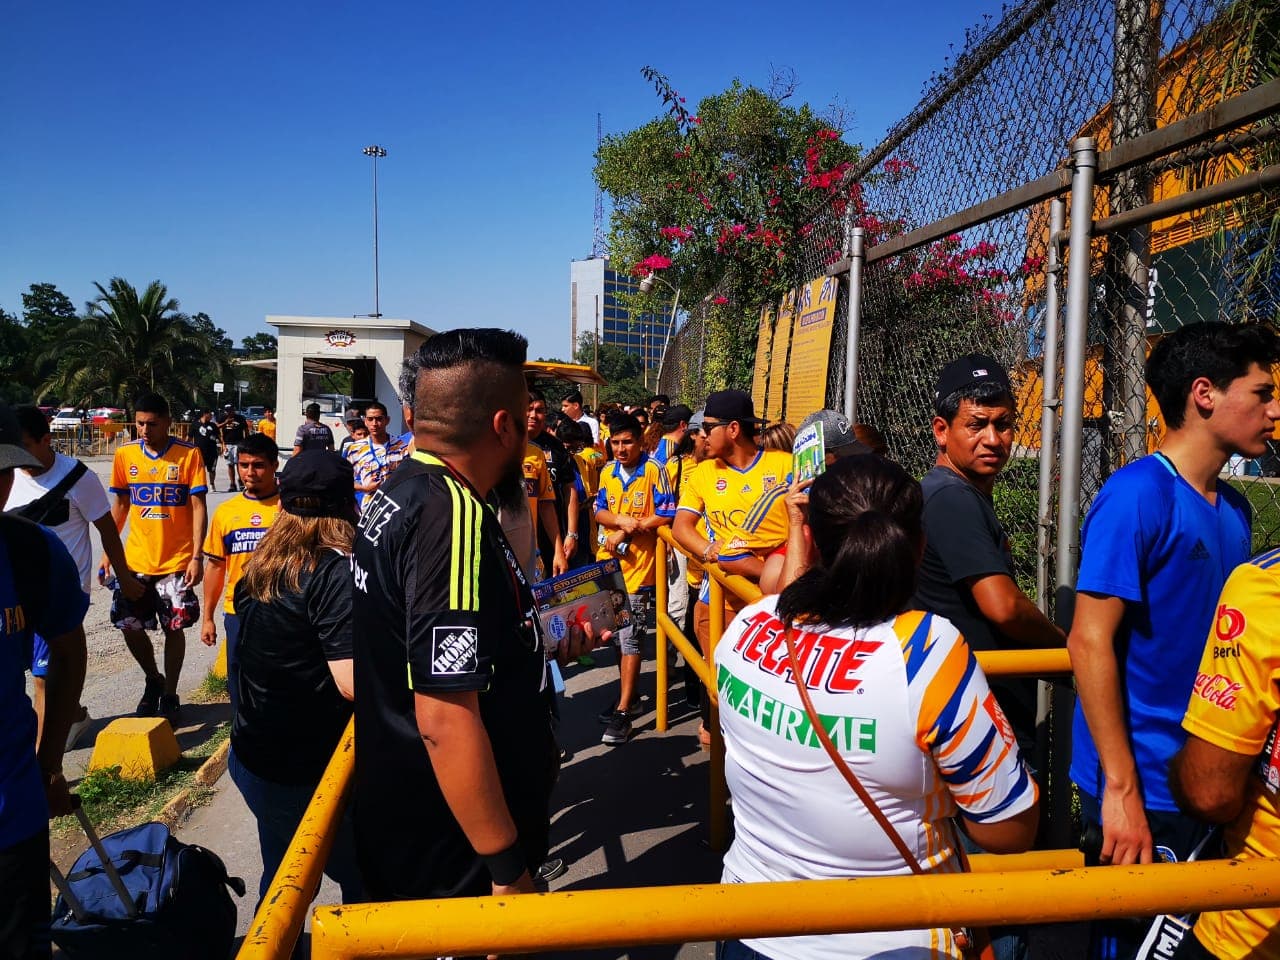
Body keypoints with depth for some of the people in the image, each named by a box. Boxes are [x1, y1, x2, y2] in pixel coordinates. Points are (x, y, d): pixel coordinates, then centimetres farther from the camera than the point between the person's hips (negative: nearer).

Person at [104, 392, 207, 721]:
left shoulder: (188, 454, -9)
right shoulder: (125, 455, 2)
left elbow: (198, 507, -9)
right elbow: (120, 505, 11)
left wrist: (196, 557, -14)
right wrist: (108, 553, 7)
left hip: (176, 562, -3)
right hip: (135, 561, 3)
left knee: (174, 629, 5)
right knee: (130, 627, 6)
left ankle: (169, 694, 22)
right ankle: (153, 680, 32)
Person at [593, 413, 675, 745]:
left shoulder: (654, 470, -8)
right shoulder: (607, 473, 10)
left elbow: (666, 515, -12)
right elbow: (599, 511, 7)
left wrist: (627, 532, -14)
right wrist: (621, 520, -14)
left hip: (637, 566, -6)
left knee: (630, 638, -5)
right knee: (615, 634, 15)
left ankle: (623, 712, -1)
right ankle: (626, 693, 32)